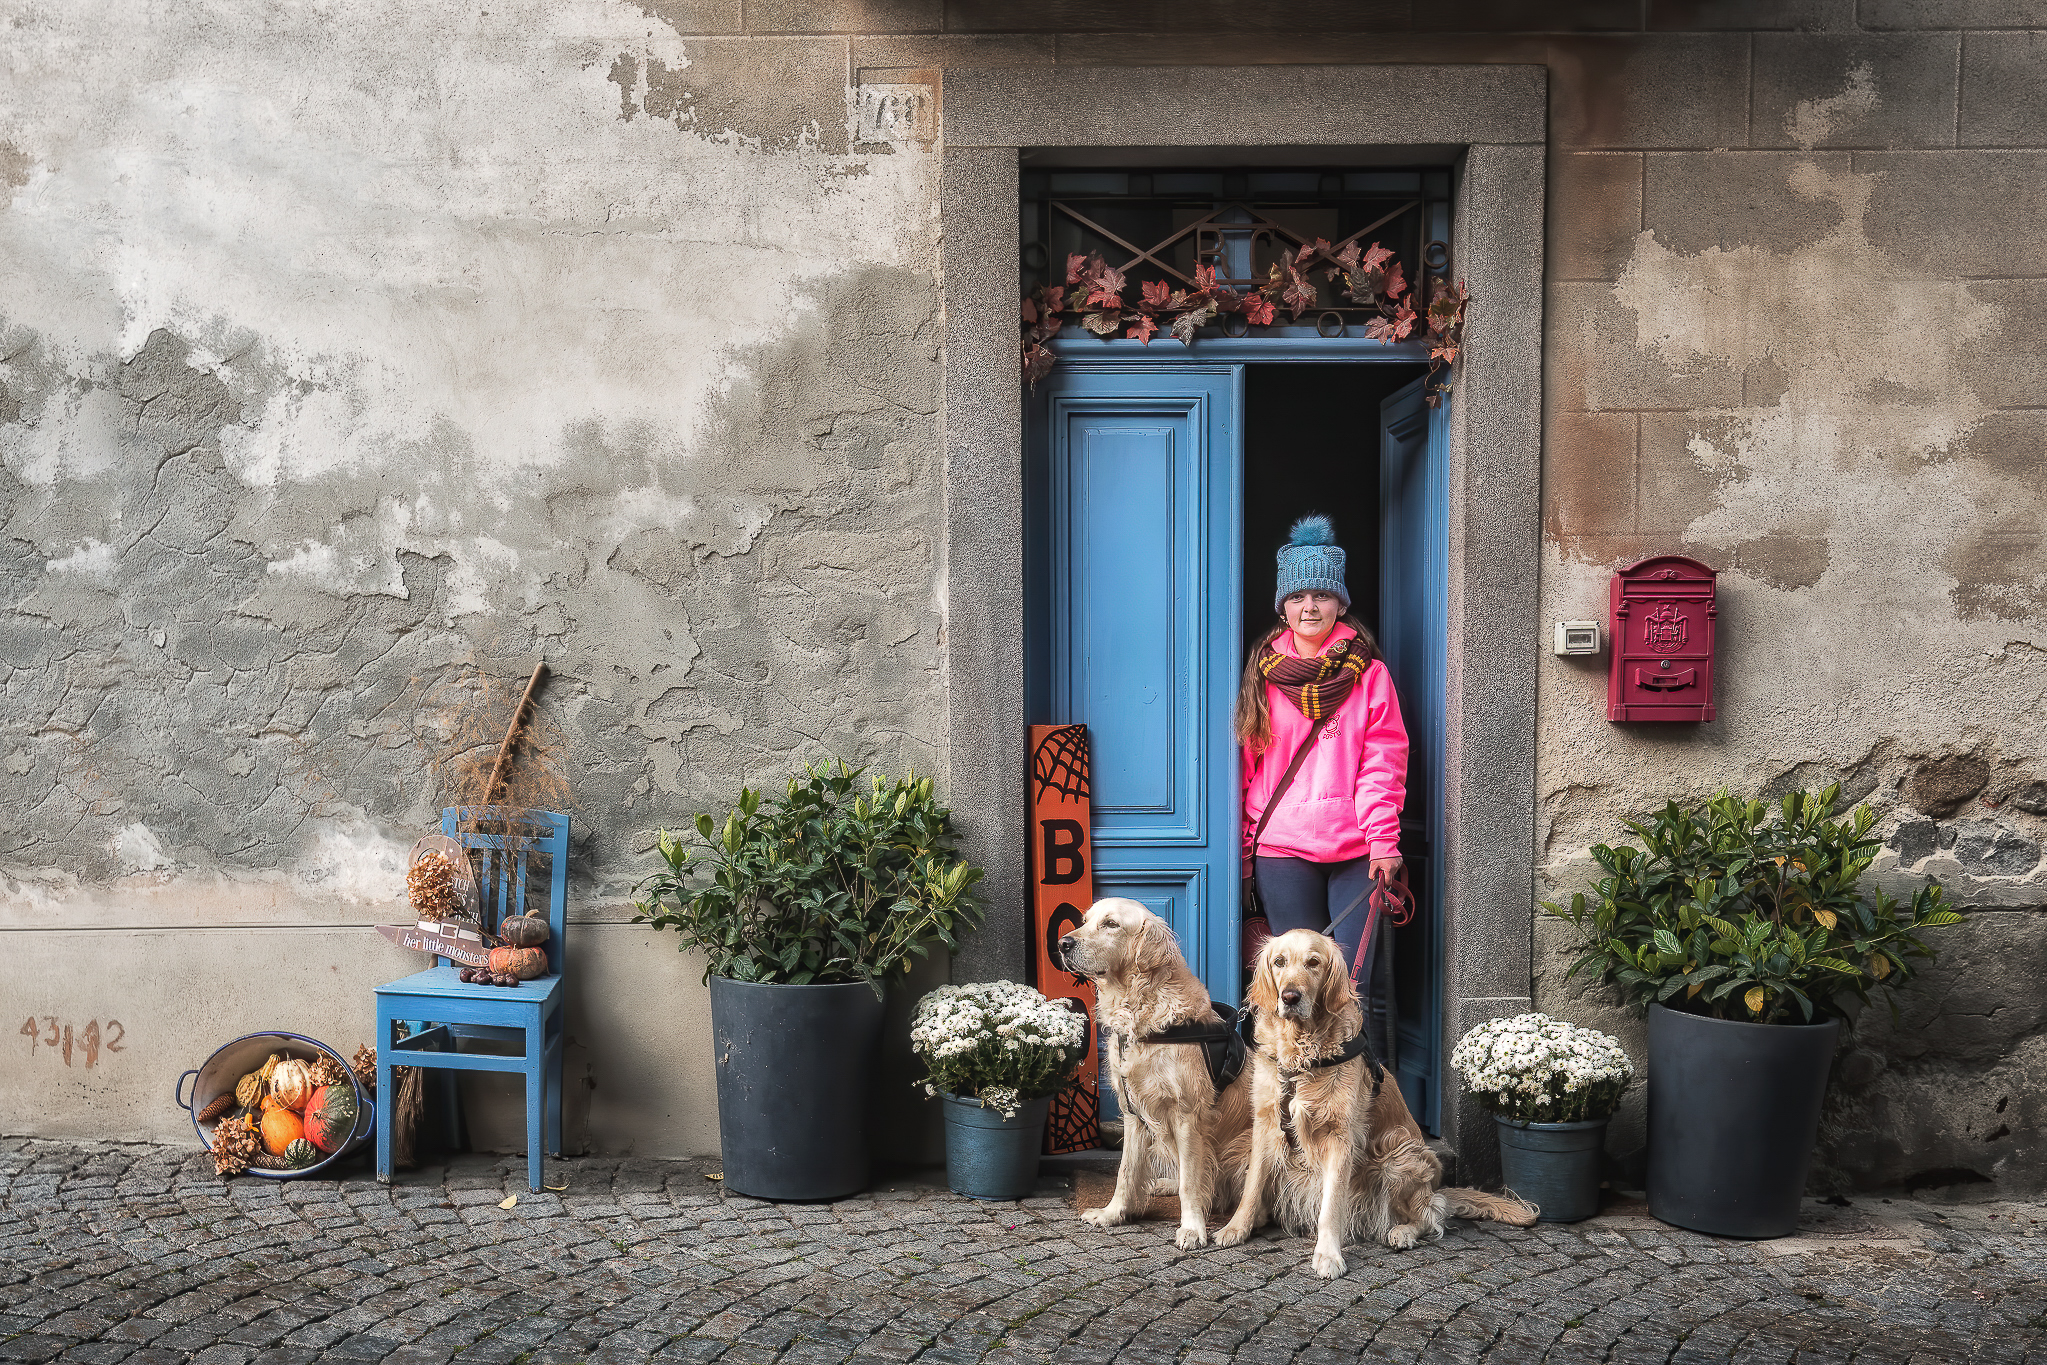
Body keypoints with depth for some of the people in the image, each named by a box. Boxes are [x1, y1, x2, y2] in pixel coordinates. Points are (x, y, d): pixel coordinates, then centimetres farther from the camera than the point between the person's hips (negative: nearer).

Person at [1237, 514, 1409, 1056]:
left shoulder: (1368, 674, 4)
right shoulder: (1262, 673, 9)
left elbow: (1383, 762, 0)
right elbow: (1247, 763, 12)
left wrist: (1383, 838, -10)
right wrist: (1242, 847, 10)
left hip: (1357, 849, -1)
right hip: (1282, 851, 2)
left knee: (1361, 981, -4)